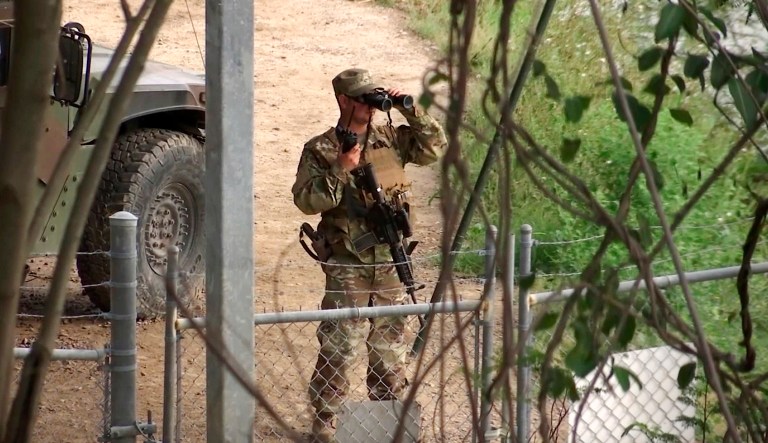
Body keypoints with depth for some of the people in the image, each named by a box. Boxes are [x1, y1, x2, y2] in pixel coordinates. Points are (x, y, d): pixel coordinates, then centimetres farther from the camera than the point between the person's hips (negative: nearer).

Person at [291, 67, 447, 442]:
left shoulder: (391, 138, 8)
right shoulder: (320, 150, -5)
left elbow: (434, 148, 5)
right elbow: (306, 200, -12)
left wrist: (411, 111, -4)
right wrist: (339, 171, -23)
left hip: (390, 261, 4)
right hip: (347, 265, -4)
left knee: (390, 344, 13)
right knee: (338, 346, -4)